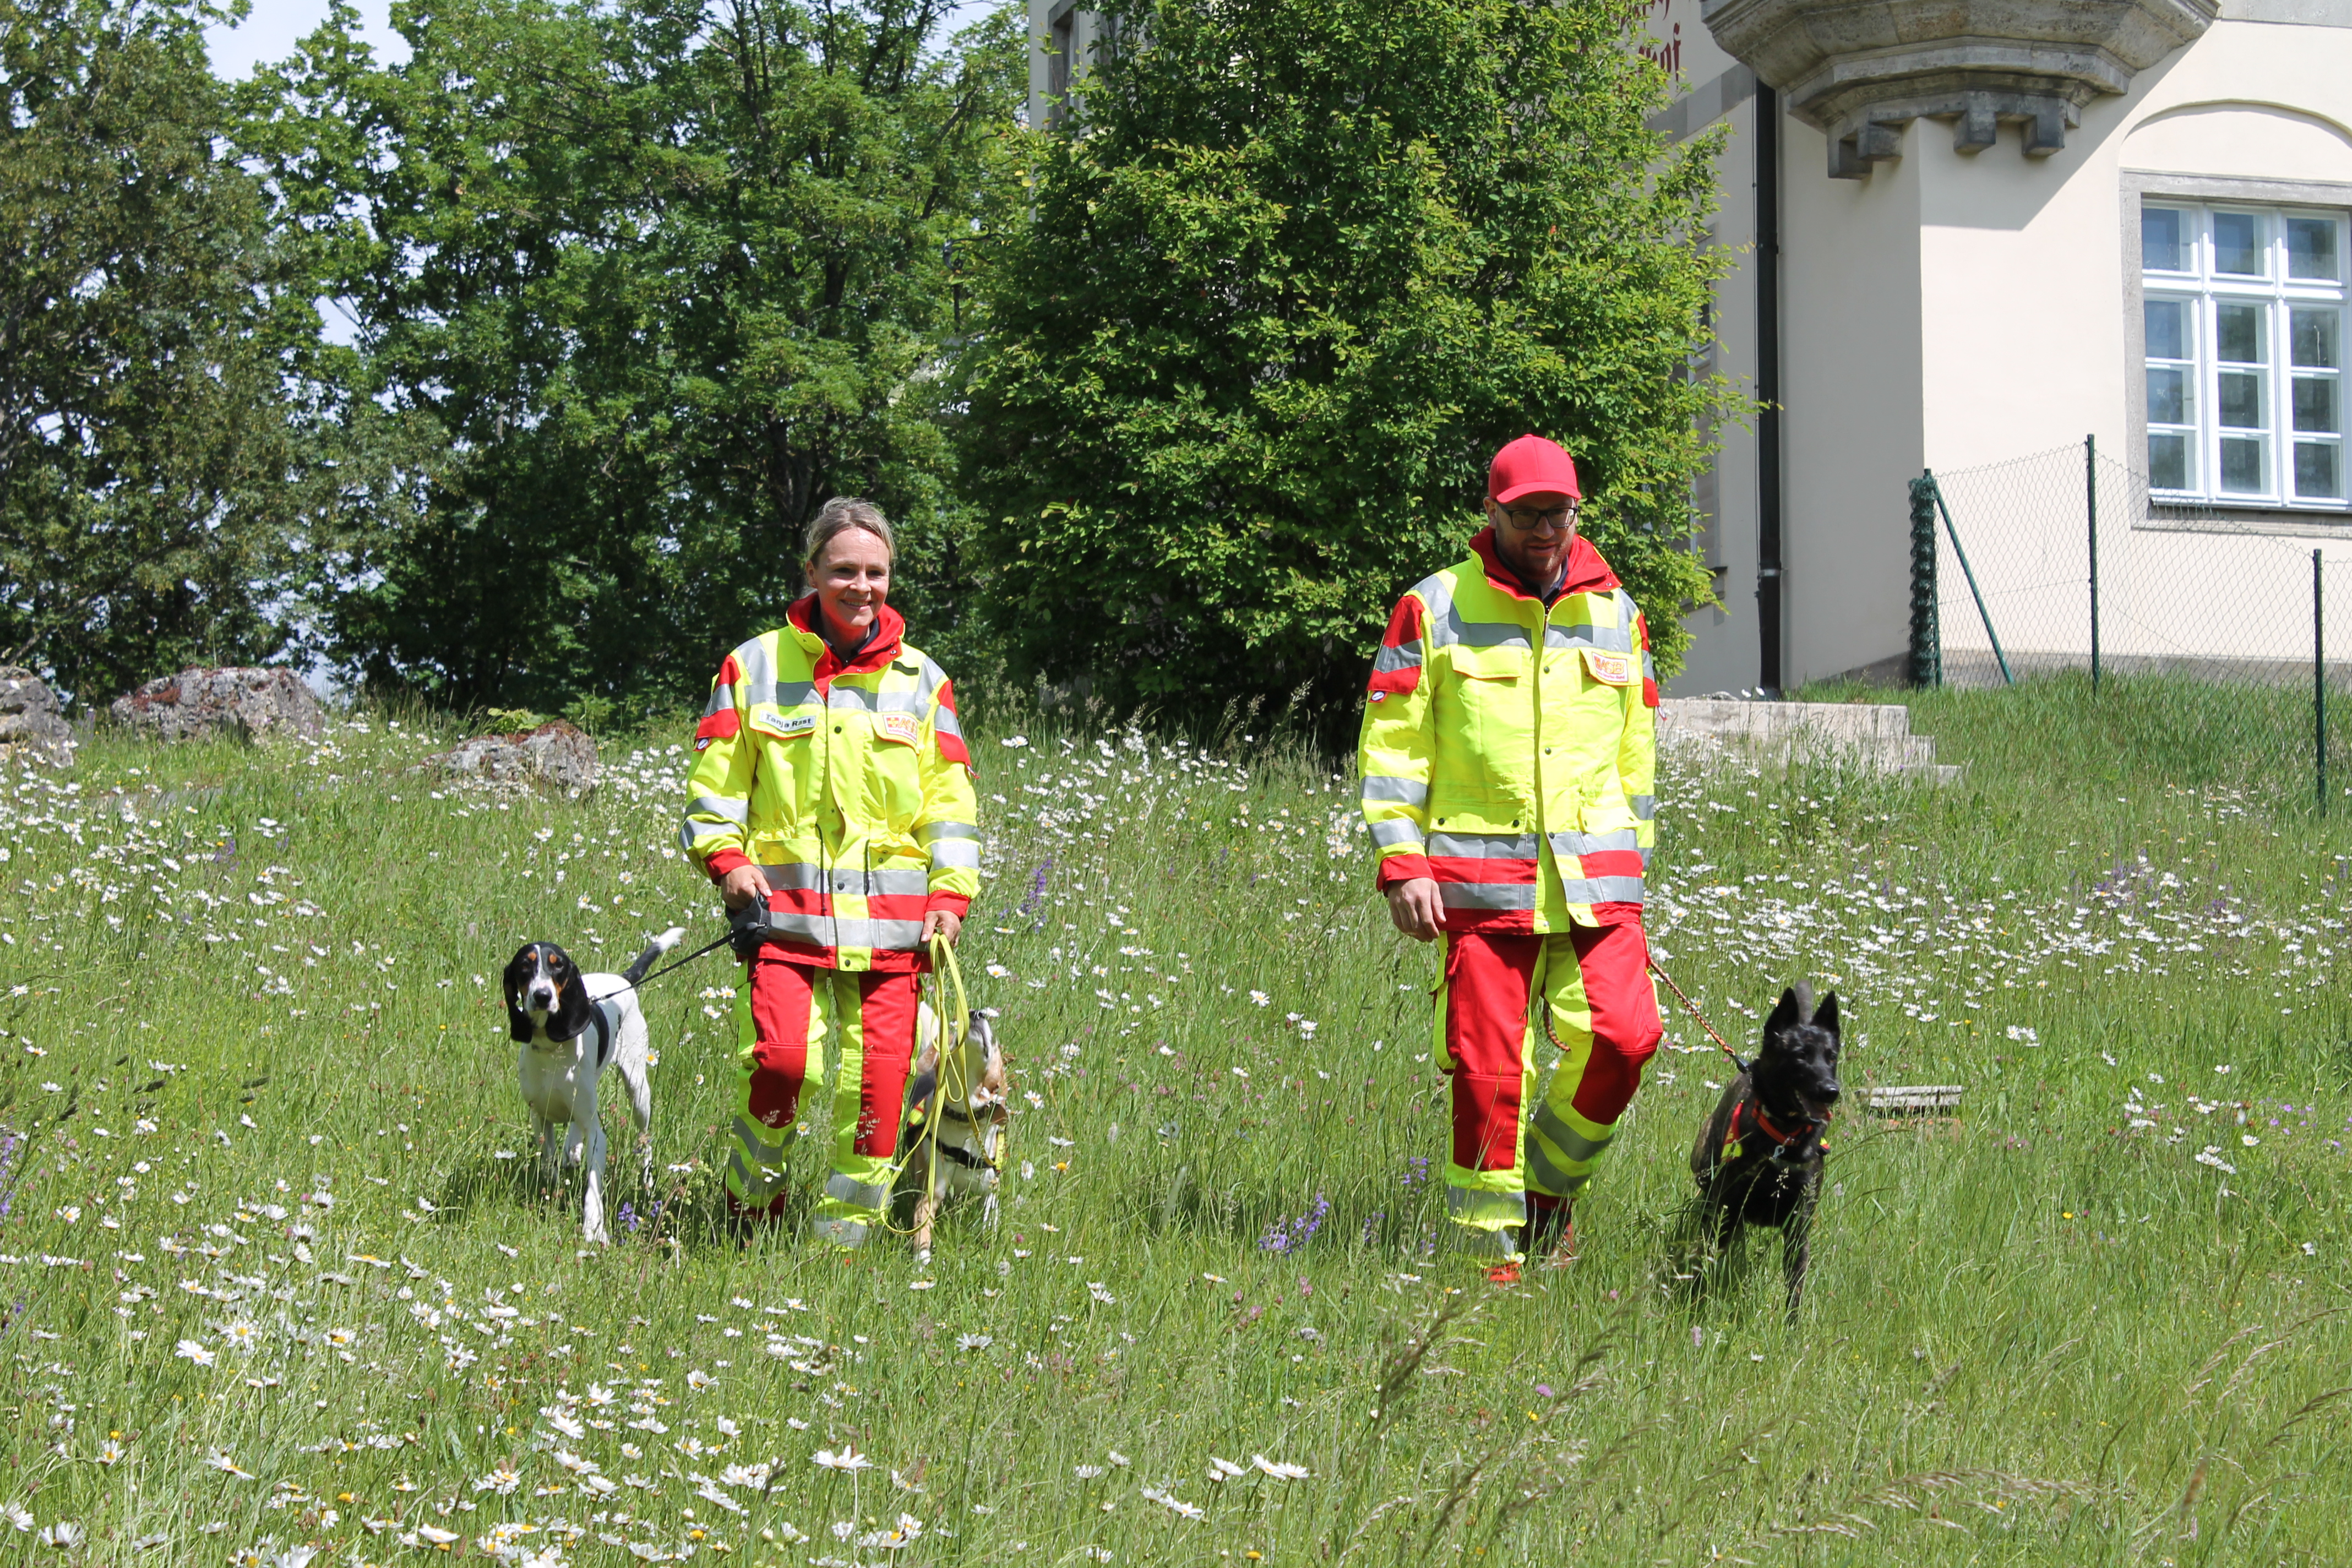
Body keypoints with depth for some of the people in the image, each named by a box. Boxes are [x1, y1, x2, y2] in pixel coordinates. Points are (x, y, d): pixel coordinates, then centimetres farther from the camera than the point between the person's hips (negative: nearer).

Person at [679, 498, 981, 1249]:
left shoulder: (920, 682, 12)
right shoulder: (755, 666, 7)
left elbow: (950, 800, 14)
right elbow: (714, 782, 11)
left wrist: (950, 895, 2)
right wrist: (726, 857, -4)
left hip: (889, 918, 2)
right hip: (784, 907, -2)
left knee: (876, 1073, -3)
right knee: (782, 1057, -18)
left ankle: (849, 1227, 12)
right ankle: (754, 1181, 9)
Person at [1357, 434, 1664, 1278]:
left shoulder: (1616, 614, 13)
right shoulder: (1436, 610, 2)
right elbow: (1392, 744, 2)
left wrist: (1631, 862, 17)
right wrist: (1402, 864, -6)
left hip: (1595, 878, 3)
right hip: (1482, 879, -3)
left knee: (1624, 1035, -11)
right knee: (1489, 1065, -3)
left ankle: (1550, 1181, 15)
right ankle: (1491, 1245, 9)